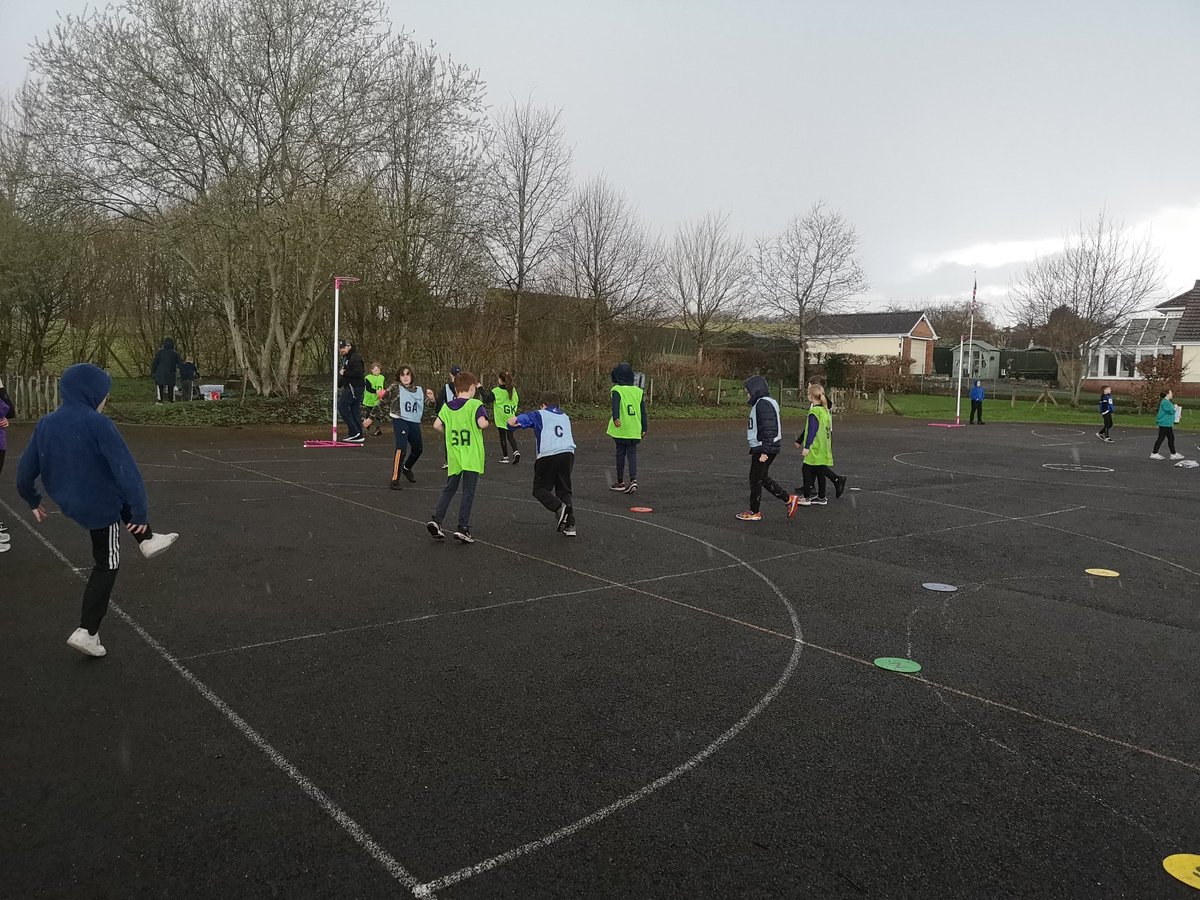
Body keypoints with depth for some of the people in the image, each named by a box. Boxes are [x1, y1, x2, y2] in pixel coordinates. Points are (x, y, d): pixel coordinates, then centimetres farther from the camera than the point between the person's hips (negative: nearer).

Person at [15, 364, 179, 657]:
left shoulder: (46, 424, -3)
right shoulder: (98, 424, -23)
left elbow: (26, 469, 7)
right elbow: (126, 470, -26)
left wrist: (33, 500, 24)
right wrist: (140, 511, -20)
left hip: (69, 503, 6)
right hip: (102, 506, -6)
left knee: (124, 495, 34)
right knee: (106, 566, 10)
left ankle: (148, 541, 38)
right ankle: (87, 632, 10)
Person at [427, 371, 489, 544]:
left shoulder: (447, 407, 5)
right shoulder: (475, 405, -10)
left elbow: (437, 425, 0)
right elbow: (482, 423, -23)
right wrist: (486, 422, -1)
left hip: (454, 457, 5)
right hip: (472, 458, -4)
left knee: (449, 489, 18)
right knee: (468, 493, 2)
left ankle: (436, 519, 8)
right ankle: (462, 528, 2)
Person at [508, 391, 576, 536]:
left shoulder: (539, 415, 13)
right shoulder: (566, 417, 26)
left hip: (548, 455, -4)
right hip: (568, 453, 4)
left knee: (540, 489, 9)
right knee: (564, 490, 16)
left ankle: (559, 507, -16)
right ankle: (569, 525, 6)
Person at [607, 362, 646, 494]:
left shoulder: (617, 390, -5)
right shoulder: (638, 391, 8)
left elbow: (616, 405, -25)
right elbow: (643, 411, 8)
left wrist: (615, 418, -39)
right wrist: (644, 429, 13)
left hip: (621, 428, -3)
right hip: (634, 430, 3)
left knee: (620, 454, 8)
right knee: (632, 453, 7)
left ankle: (620, 482, 17)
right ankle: (633, 479, -10)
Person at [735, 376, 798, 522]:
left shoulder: (763, 404, -17)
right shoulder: (765, 402, 16)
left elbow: (768, 429, -24)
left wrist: (764, 451, -25)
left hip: (763, 449, -10)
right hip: (762, 448, 10)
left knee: (755, 479, 0)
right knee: (763, 478, 17)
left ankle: (755, 512, 10)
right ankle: (788, 499, 19)